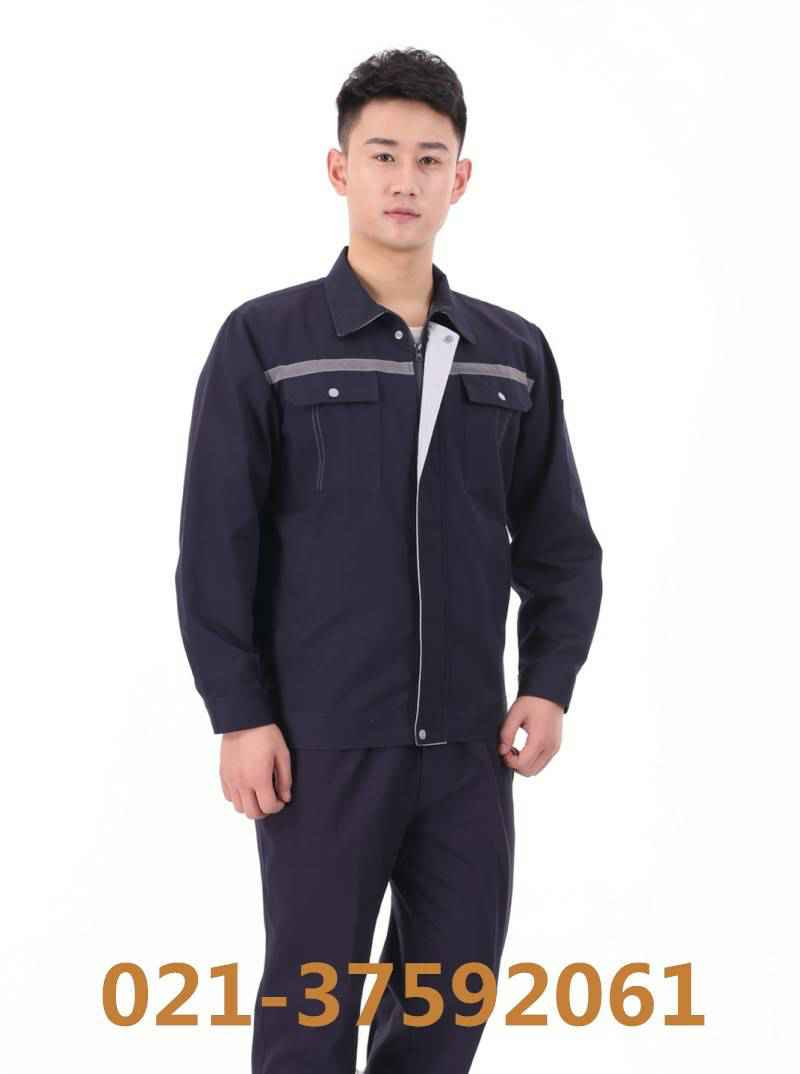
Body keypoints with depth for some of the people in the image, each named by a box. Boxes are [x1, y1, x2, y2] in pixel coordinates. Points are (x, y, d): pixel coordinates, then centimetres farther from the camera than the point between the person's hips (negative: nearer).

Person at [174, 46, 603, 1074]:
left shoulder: (514, 353, 7)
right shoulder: (266, 340, -3)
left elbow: (558, 538, 13)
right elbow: (216, 544, -4)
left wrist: (549, 683, 2)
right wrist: (239, 716, -8)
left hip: (468, 743, 3)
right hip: (322, 744, -3)